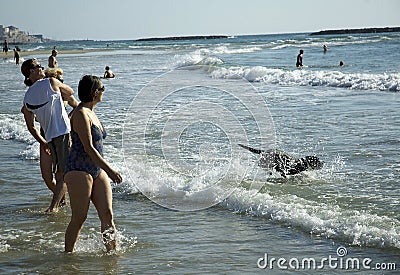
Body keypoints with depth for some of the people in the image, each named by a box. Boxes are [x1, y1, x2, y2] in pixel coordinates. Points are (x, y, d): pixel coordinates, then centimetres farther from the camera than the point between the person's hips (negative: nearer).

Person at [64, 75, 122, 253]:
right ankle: (68, 254, 9)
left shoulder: (91, 113, 15)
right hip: (79, 171, -9)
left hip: (97, 171, 9)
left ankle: (112, 252, 5)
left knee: (107, 215, 1)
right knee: (79, 218, -4)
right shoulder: (80, 114, -14)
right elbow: (88, 148, -20)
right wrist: (109, 170, -22)